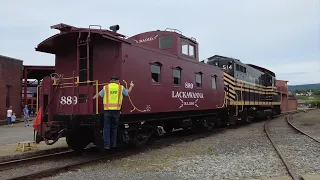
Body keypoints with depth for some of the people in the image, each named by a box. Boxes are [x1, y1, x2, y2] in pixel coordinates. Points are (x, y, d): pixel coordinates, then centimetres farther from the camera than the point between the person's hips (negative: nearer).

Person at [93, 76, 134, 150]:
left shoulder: (105, 88, 4)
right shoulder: (121, 87, 6)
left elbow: (98, 95, 9)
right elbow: (128, 92, 22)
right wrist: (131, 86, 41)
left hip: (108, 111, -1)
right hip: (116, 111, 1)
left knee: (106, 128, 5)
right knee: (114, 127, 15)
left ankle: (107, 145, 0)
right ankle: (113, 144, 20)